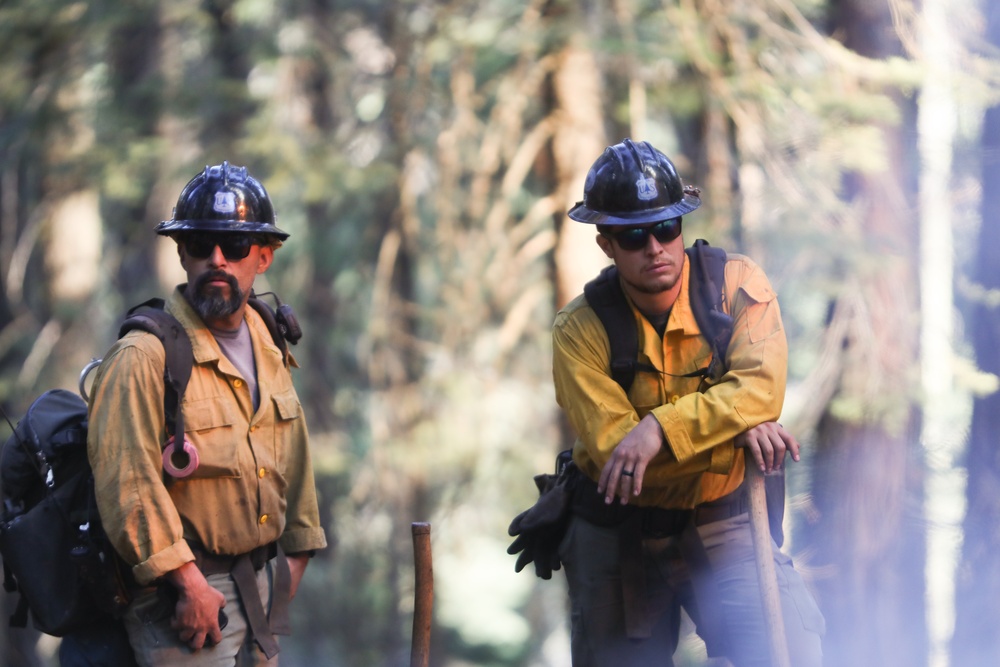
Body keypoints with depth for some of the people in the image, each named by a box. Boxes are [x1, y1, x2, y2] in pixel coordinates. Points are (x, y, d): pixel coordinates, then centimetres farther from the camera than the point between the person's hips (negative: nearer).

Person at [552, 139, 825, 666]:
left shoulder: (738, 284, -9)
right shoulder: (578, 330, -11)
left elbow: (762, 388, -22)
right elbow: (611, 447, -21)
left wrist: (659, 429, -33)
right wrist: (736, 431, -24)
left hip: (722, 523, -1)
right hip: (617, 535, 1)